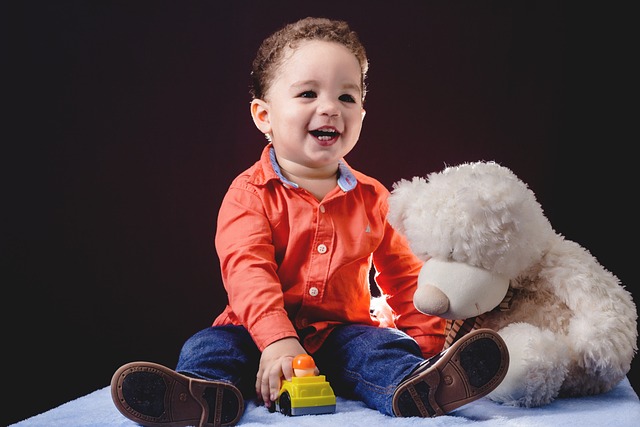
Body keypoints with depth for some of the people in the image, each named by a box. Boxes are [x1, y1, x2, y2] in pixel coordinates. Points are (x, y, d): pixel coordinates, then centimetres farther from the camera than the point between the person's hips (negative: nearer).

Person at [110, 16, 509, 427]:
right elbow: (248, 273, -19)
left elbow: (403, 274, 16)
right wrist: (277, 340, -33)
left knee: (388, 347, -24)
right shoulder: (250, 193, -6)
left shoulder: (372, 198, 7)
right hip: (261, 333, -1)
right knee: (207, 347, -24)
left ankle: (418, 387, -53)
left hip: (343, 332, 2)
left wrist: (426, 341, 5)